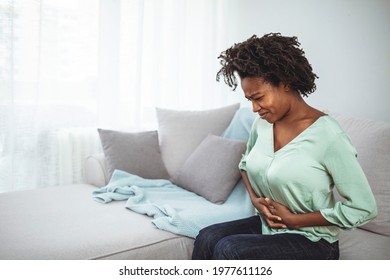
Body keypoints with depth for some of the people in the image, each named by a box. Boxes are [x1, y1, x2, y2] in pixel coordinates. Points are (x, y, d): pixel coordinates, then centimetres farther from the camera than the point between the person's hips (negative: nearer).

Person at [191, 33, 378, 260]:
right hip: (267, 225, 6)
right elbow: (246, 162, 21)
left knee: (230, 250, -27)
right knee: (207, 238, -21)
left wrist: (294, 220, -15)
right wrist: (254, 198, 0)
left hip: (311, 241, -6)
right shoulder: (262, 123, 0)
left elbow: (364, 208, -16)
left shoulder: (328, 135, -20)